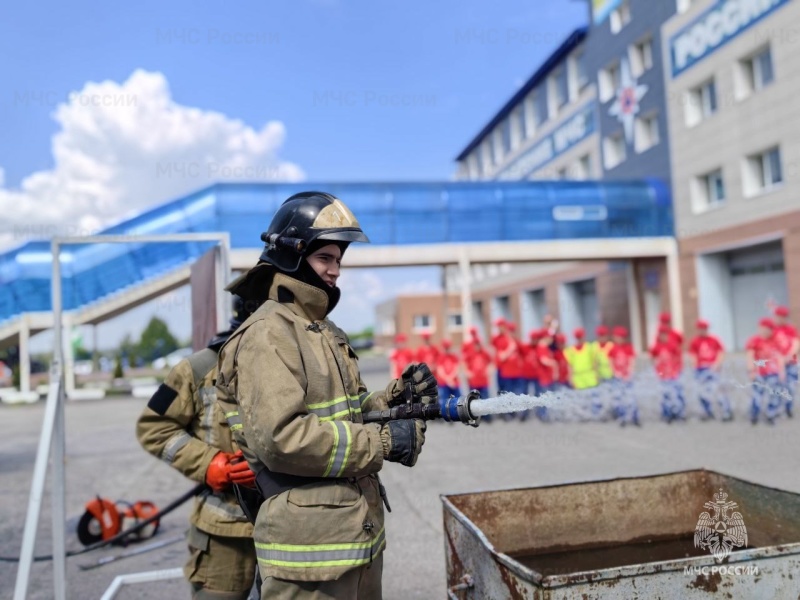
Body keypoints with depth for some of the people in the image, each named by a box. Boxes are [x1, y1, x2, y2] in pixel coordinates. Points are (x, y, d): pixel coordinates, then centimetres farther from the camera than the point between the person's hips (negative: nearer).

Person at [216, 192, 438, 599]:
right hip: (310, 549, -9)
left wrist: (396, 397, -2)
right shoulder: (269, 334, -15)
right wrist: (384, 443, -21)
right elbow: (278, 438, -26)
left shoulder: (325, 332, 13)